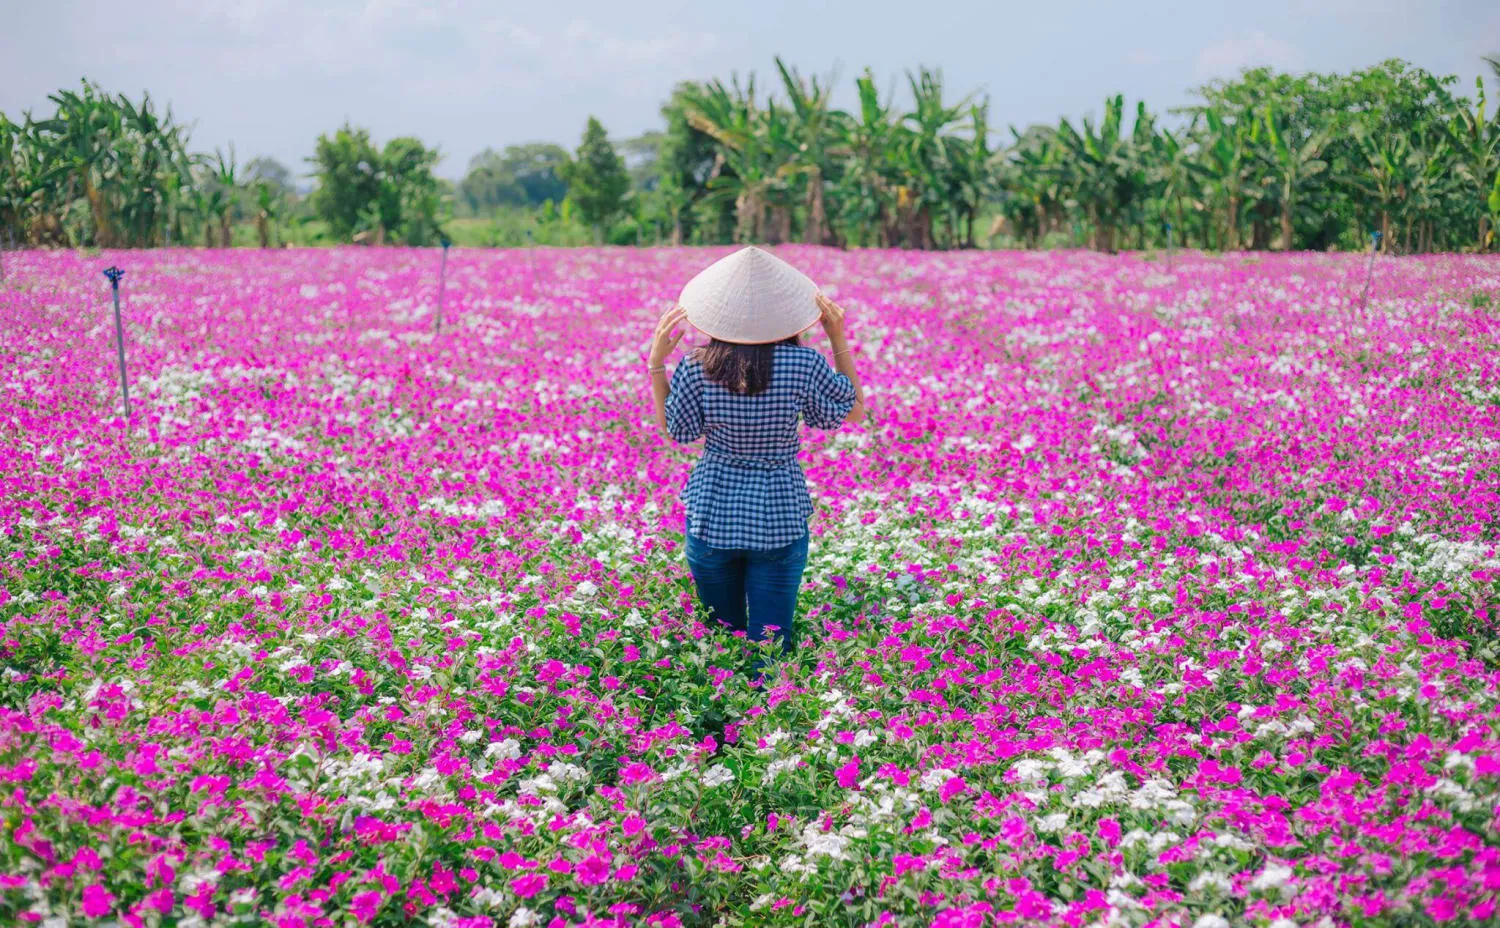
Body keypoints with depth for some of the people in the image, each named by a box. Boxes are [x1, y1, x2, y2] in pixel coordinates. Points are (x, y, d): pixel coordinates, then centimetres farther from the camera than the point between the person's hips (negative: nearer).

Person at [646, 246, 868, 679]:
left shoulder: (697, 368, -11)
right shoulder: (803, 364, -13)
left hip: (711, 517, 1)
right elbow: (855, 410, 4)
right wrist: (839, 339, 3)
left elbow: (673, 430, 5)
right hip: (780, 519, -1)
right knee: (770, 643, 4)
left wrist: (656, 362, 4)